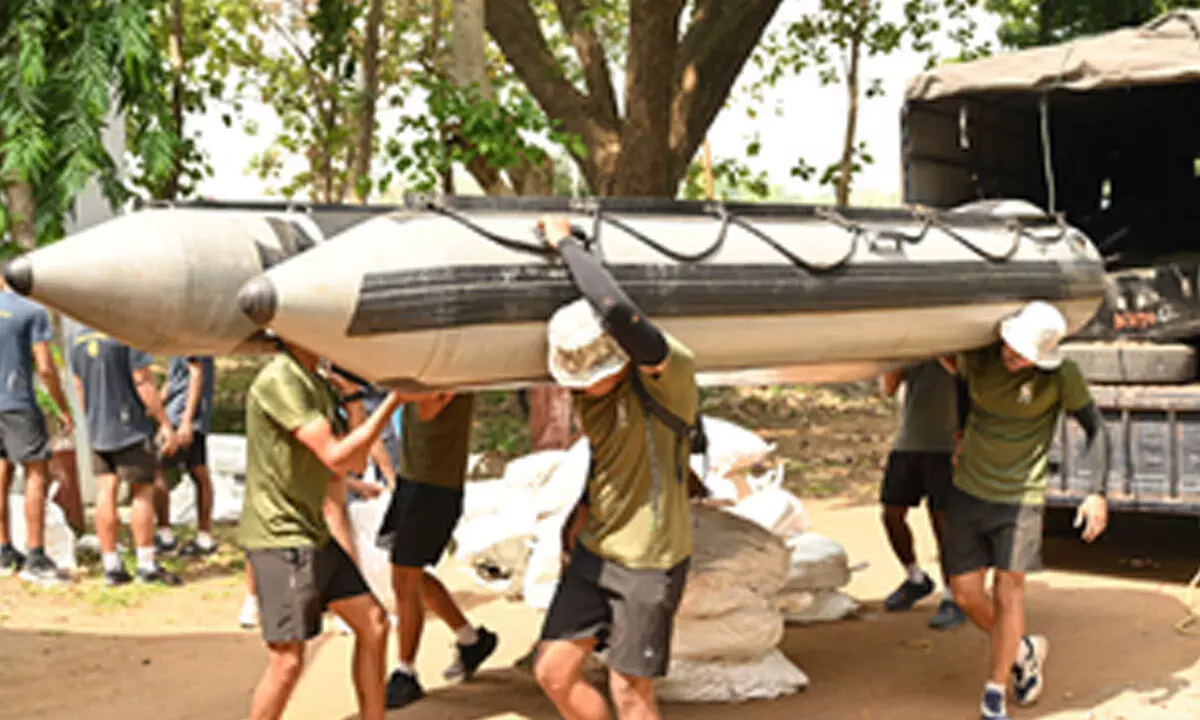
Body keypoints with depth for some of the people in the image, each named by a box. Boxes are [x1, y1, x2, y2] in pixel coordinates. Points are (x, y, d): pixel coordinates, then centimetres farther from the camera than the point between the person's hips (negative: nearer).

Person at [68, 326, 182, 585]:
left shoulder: (78, 335, 7)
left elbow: (79, 385, 14)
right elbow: (143, 381, -15)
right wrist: (165, 424, -10)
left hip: (97, 429, 6)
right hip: (131, 427, -6)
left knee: (105, 493, 7)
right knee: (143, 492, 2)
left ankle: (111, 565, 10)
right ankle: (147, 564, 5)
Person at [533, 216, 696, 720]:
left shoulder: (669, 373, -21)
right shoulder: (588, 389, 1)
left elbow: (617, 310, -40)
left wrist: (566, 243, -28)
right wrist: (586, 506, 7)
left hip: (649, 563, -7)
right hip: (594, 551, 7)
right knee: (553, 674, 6)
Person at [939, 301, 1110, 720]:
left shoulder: (1062, 376, -14)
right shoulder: (979, 358, -6)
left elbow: (1095, 428, -5)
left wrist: (1097, 493, -14)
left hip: (1020, 498, -3)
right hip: (968, 492, 3)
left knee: (1008, 593, -8)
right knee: (966, 594, 4)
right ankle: (1025, 652, 31)